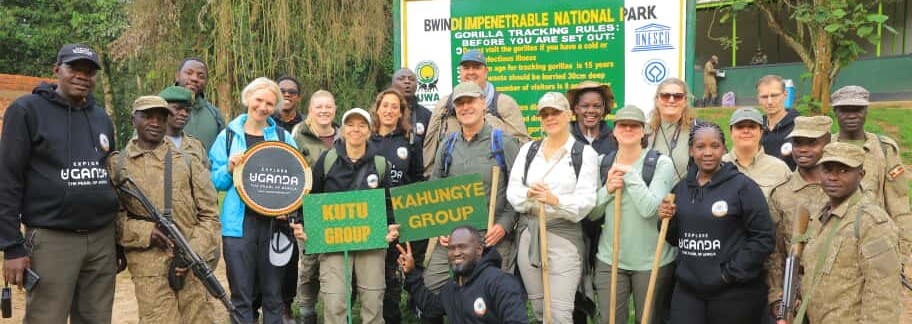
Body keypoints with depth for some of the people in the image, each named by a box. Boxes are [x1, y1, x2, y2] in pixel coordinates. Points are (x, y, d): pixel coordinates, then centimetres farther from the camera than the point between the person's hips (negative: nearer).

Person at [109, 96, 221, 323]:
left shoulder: (188, 162, 11)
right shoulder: (116, 165, 8)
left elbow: (209, 214, 6)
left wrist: (193, 252, -7)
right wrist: (146, 232, -11)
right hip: (148, 267, -1)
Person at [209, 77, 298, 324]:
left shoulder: (283, 137, 8)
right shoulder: (229, 136, 6)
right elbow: (215, 182, 6)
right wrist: (229, 168, -13)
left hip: (274, 221, 1)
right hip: (239, 223, -1)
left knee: (273, 294, 9)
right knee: (241, 295, 2)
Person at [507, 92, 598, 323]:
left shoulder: (585, 153, -1)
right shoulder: (528, 149, 13)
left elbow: (586, 201, -9)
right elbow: (512, 191, 4)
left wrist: (555, 200, -26)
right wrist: (528, 194, -18)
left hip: (564, 235, -4)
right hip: (528, 234, 5)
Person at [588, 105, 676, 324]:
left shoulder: (661, 163, -7)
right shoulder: (603, 164, 5)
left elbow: (649, 208, -19)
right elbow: (591, 213, 4)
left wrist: (630, 174, -16)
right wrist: (607, 189, -12)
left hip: (652, 261, -3)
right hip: (609, 258, 3)